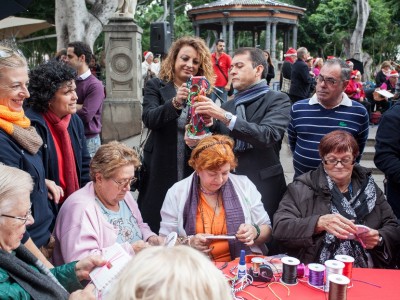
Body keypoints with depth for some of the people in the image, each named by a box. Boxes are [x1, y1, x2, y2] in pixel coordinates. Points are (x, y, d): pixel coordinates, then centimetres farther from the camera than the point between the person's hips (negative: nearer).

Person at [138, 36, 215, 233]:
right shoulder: (156, 87, 2)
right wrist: (175, 102, -31)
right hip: (161, 168, -1)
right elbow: (149, 118, -15)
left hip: (193, 170, 2)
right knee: (156, 225, 6)